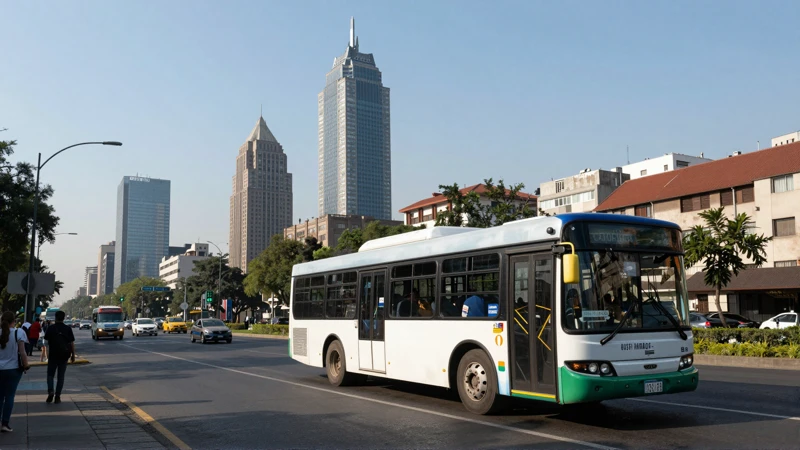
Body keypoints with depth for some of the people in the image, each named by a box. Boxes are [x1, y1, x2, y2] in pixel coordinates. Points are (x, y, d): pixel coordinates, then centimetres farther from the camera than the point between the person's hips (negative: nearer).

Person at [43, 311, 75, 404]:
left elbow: (46, 340, 6)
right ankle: (58, 395, 4)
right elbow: (72, 343, -2)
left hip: (53, 355, -1)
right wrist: (73, 355, 5)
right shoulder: (68, 329, -2)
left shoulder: (51, 328, -3)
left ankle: (50, 391, -10)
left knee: (50, 374, 11)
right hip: (64, 355, 1)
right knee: (61, 376, 7)